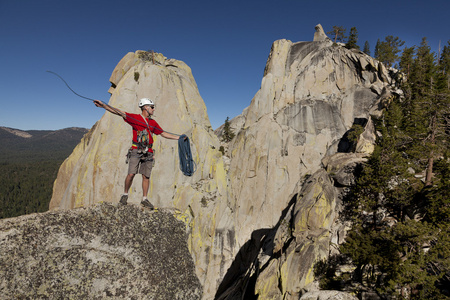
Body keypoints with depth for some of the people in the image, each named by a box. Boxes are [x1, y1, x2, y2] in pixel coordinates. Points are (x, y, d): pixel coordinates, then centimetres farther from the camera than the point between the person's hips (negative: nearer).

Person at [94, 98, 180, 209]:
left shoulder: (153, 123, 16)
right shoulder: (135, 118, 3)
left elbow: (163, 133, 21)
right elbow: (119, 112, -6)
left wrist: (178, 137, 18)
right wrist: (104, 105, -17)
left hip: (148, 152, 4)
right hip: (136, 151, -4)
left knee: (146, 176, 3)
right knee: (131, 174, -10)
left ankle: (144, 199, 13)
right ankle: (125, 195, 12)